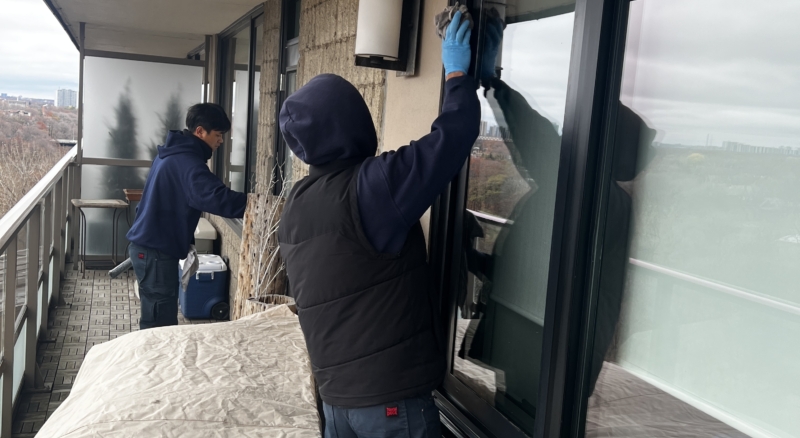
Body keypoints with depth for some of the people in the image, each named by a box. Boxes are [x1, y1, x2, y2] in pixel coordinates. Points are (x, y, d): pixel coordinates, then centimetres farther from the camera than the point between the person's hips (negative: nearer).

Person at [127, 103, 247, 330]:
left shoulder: (174, 153, 14)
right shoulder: (187, 161, -19)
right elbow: (217, 198, -32)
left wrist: (186, 239, 20)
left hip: (149, 244, 10)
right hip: (156, 249, -10)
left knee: (156, 318, 17)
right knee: (161, 322, -5)